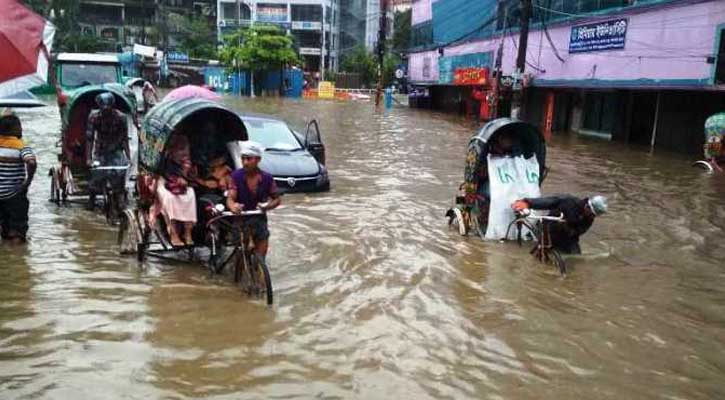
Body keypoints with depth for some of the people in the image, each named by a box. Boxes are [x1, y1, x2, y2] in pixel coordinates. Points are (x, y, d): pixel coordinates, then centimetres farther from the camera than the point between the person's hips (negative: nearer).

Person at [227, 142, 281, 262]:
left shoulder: (266, 178, -7)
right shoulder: (236, 176, -11)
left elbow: (277, 199, 4)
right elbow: (230, 198, -19)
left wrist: (268, 206, -18)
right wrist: (232, 206, -43)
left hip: (259, 219, 2)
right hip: (240, 219, -1)